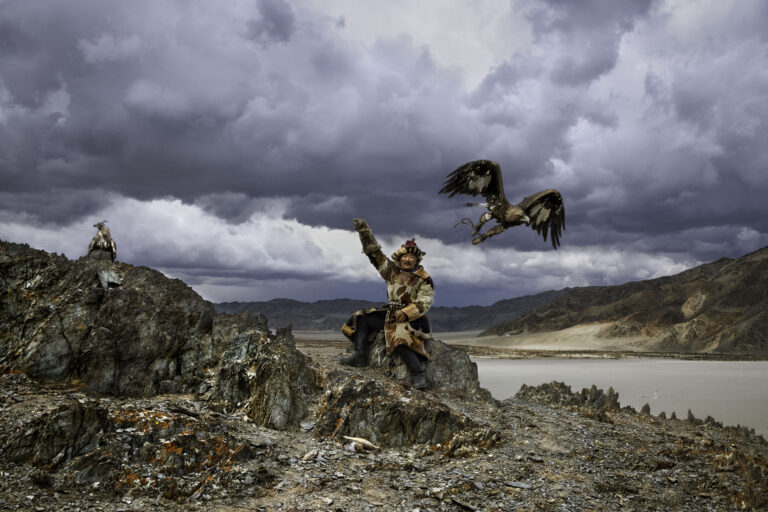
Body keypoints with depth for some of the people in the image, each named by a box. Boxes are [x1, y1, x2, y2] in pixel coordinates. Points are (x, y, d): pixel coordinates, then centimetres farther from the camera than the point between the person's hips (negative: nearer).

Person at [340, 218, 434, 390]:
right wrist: (364, 231, -3)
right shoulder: (392, 269, 8)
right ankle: (360, 356, -9)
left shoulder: (423, 279, -7)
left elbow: (424, 302, -15)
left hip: (412, 318, -7)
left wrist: (406, 313, -29)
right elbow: (375, 252, 6)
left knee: (401, 339, -34)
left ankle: (418, 373, -27)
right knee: (363, 320, -1)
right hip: (390, 314, 7)